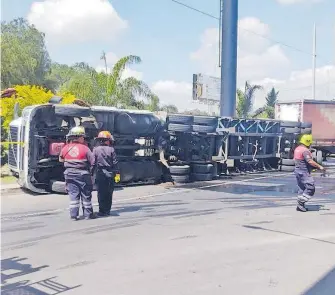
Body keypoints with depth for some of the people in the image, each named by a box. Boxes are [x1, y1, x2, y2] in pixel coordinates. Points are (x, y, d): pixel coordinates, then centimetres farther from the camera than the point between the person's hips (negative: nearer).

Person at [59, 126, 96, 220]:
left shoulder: (65, 148, -1)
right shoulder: (85, 148, -12)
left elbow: (61, 159, 14)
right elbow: (93, 162, -12)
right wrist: (89, 170, 5)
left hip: (70, 175, 3)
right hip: (83, 174, -3)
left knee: (73, 195, 8)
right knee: (86, 195, 8)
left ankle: (74, 215, 7)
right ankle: (88, 214, 15)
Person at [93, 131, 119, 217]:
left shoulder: (95, 150, -1)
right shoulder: (111, 149, 0)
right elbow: (115, 162, 0)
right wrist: (117, 173, 6)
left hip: (100, 174, -1)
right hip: (110, 174, 1)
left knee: (101, 193, 2)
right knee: (109, 193, 9)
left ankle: (102, 211, 0)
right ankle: (107, 210, 14)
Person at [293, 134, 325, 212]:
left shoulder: (297, 149, 11)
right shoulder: (305, 150, -19)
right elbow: (310, 161, -26)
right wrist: (319, 167, -19)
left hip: (297, 170, 10)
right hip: (304, 172, -10)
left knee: (302, 188, 15)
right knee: (310, 188, -8)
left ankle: (300, 205, 17)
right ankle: (301, 203, -10)